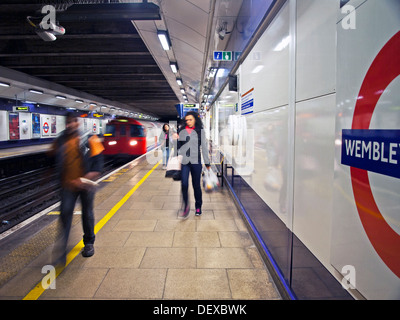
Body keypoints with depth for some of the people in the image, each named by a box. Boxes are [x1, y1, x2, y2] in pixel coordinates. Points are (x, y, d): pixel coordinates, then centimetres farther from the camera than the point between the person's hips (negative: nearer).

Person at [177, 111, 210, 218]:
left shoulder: (200, 131, 4)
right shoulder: (181, 130, 8)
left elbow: (204, 147, 4)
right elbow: (178, 145, 14)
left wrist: (207, 162, 3)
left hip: (195, 161, -1)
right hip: (184, 161, 1)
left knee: (196, 185, 7)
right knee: (184, 184, -10)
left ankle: (198, 207, 24)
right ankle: (185, 206, 8)